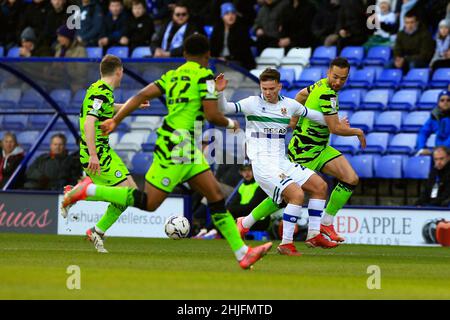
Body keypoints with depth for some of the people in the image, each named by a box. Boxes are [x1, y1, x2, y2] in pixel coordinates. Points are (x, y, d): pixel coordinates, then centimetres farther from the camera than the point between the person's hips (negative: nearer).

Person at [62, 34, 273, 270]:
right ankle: (88, 190, -4)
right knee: (148, 203, -6)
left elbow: (141, 95, 6)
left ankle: (242, 253, 5)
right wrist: (231, 124, 6)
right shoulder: (204, 75, -8)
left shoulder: (172, 76, 14)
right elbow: (212, 115, -14)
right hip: (177, 147, -9)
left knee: (216, 197, 6)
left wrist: (115, 120, 8)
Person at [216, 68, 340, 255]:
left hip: (282, 163, 7)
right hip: (263, 164, -7)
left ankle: (314, 235, 12)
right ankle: (286, 244, -17)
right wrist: (220, 92, -32)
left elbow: (314, 115, 24)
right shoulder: (253, 103, -7)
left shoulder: (289, 105, 9)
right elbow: (224, 108, -15)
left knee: (320, 186, 3)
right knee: (297, 194, -23)